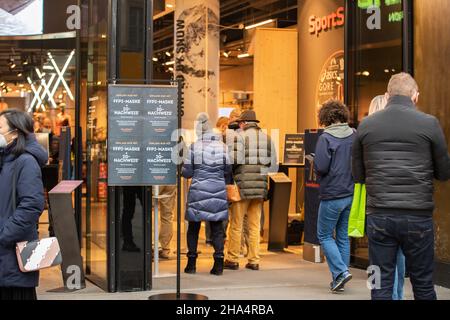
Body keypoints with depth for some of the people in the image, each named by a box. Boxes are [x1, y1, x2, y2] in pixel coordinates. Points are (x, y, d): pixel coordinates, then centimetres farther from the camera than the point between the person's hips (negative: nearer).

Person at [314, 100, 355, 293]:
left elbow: (320, 167, -18)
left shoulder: (326, 138, -14)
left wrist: (313, 161, 2)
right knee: (343, 236, 13)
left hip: (332, 195, -6)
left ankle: (340, 272, -8)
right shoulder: (354, 136, 2)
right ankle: (339, 280, 17)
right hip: (351, 194, 6)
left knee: (325, 235, 7)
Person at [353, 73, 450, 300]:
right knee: (423, 285, 10)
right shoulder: (429, 123, -3)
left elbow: (358, 176, 8)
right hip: (417, 217, -1)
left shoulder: (366, 125, 3)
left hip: (379, 217, 2)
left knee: (381, 287, 6)